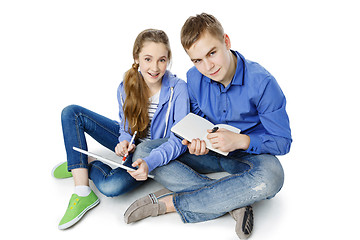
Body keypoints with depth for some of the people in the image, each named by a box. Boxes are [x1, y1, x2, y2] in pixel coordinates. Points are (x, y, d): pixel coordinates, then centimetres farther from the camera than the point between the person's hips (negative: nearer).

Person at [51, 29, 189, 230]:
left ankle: (88, 164, 3)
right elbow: (127, 126, 2)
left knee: (111, 186, -35)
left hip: (157, 151, -5)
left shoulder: (178, 89, -24)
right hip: (131, 143, 6)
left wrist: (149, 163, -42)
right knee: (71, 113, -10)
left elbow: (179, 141, -26)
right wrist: (125, 141, -23)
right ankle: (82, 193, -17)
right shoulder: (126, 87, -11)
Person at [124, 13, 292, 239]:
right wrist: (196, 140, -19)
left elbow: (283, 142, -16)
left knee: (271, 177, -40)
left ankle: (171, 202, -30)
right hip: (212, 150, 4)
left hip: (251, 152, -3)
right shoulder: (194, 78, -9)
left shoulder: (262, 82, -22)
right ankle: (235, 202, -26)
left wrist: (240, 140, -32)